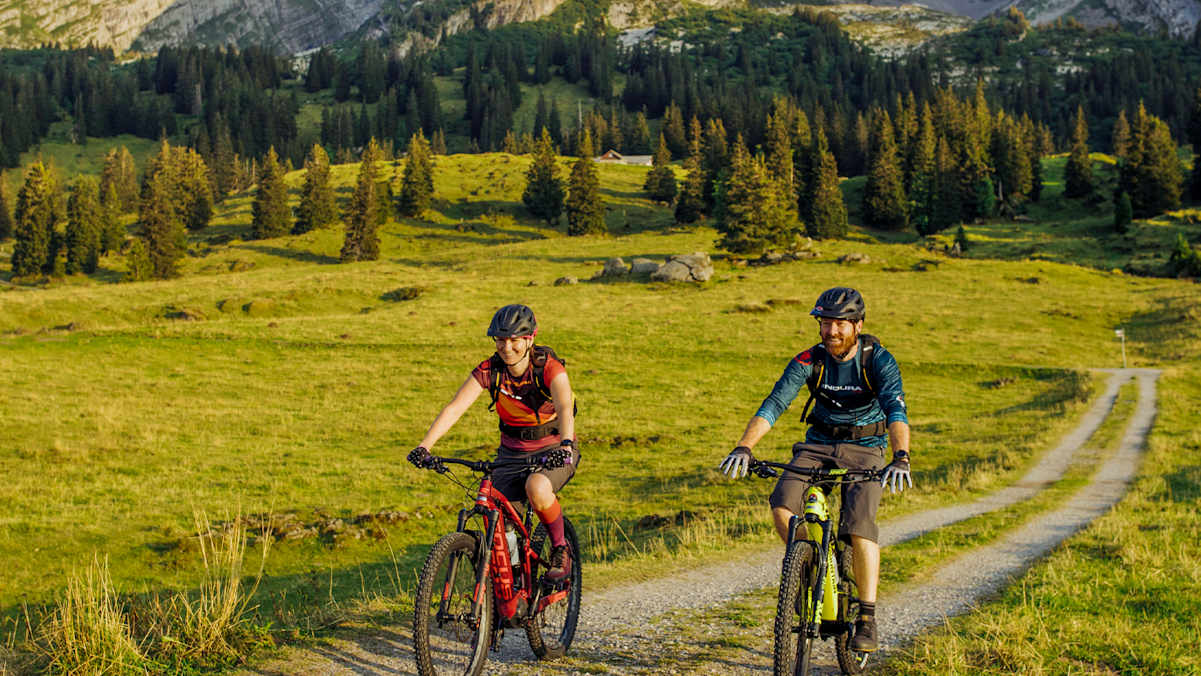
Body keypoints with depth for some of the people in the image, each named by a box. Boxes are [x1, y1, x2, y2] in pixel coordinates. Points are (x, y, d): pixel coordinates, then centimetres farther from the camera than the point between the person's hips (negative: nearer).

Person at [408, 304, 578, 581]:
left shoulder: (550, 368, -20)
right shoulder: (489, 370, -11)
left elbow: (565, 408, -37)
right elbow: (454, 408, -21)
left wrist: (565, 445, -57)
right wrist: (424, 446, -36)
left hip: (553, 449, -4)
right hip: (512, 451, 4)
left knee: (537, 487, -35)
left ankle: (560, 549, -10)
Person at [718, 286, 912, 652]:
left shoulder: (878, 360, -16)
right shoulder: (809, 361, -10)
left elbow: (896, 409, -30)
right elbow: (774, 404, -19)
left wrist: (900, 457, -48)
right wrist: (743, 447, -34)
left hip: (865, 449, -3)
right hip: (818, 444, 3)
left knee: (859, 523, -25)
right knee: (782, 505, -23)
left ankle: (867, 617, -14)